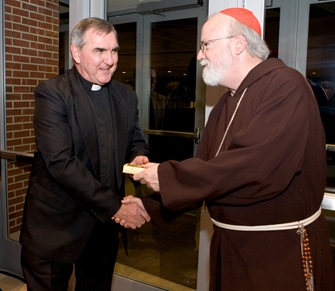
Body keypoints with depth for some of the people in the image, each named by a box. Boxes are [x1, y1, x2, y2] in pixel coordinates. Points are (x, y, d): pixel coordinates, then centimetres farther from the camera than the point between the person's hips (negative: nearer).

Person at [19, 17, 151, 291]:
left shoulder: (126, 96, 4)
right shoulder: (51, 93, -14)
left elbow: (136, 142, 11)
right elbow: (60, 162, -22)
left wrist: (138, 157, -14)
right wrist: (114, 205, -23)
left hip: (106, 222, 5)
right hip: (56, 226, -5)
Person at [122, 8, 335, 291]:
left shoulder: (285, 85, -18)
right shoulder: (225, 106, 9)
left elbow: (257, 167, -31)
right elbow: (202, 168, 8)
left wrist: (167, 177, -24)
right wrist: (151, 206, -3)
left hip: (281, 253, -7)